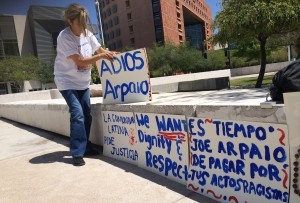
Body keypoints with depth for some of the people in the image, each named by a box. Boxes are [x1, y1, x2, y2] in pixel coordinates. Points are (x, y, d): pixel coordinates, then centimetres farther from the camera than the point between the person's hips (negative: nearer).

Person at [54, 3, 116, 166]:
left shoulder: (87, 33, -1)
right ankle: (77, 153, -6)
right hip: (67, 82, -6)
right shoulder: (64, 37, -20)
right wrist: (101, 56, -31)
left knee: (86, 115, 7)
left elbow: (100, 50, 6)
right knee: (77, 114, -17)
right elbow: (80, 61, -26)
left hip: (83, 82, 7)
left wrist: (112, 54, -13)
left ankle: (85, 147, 23)